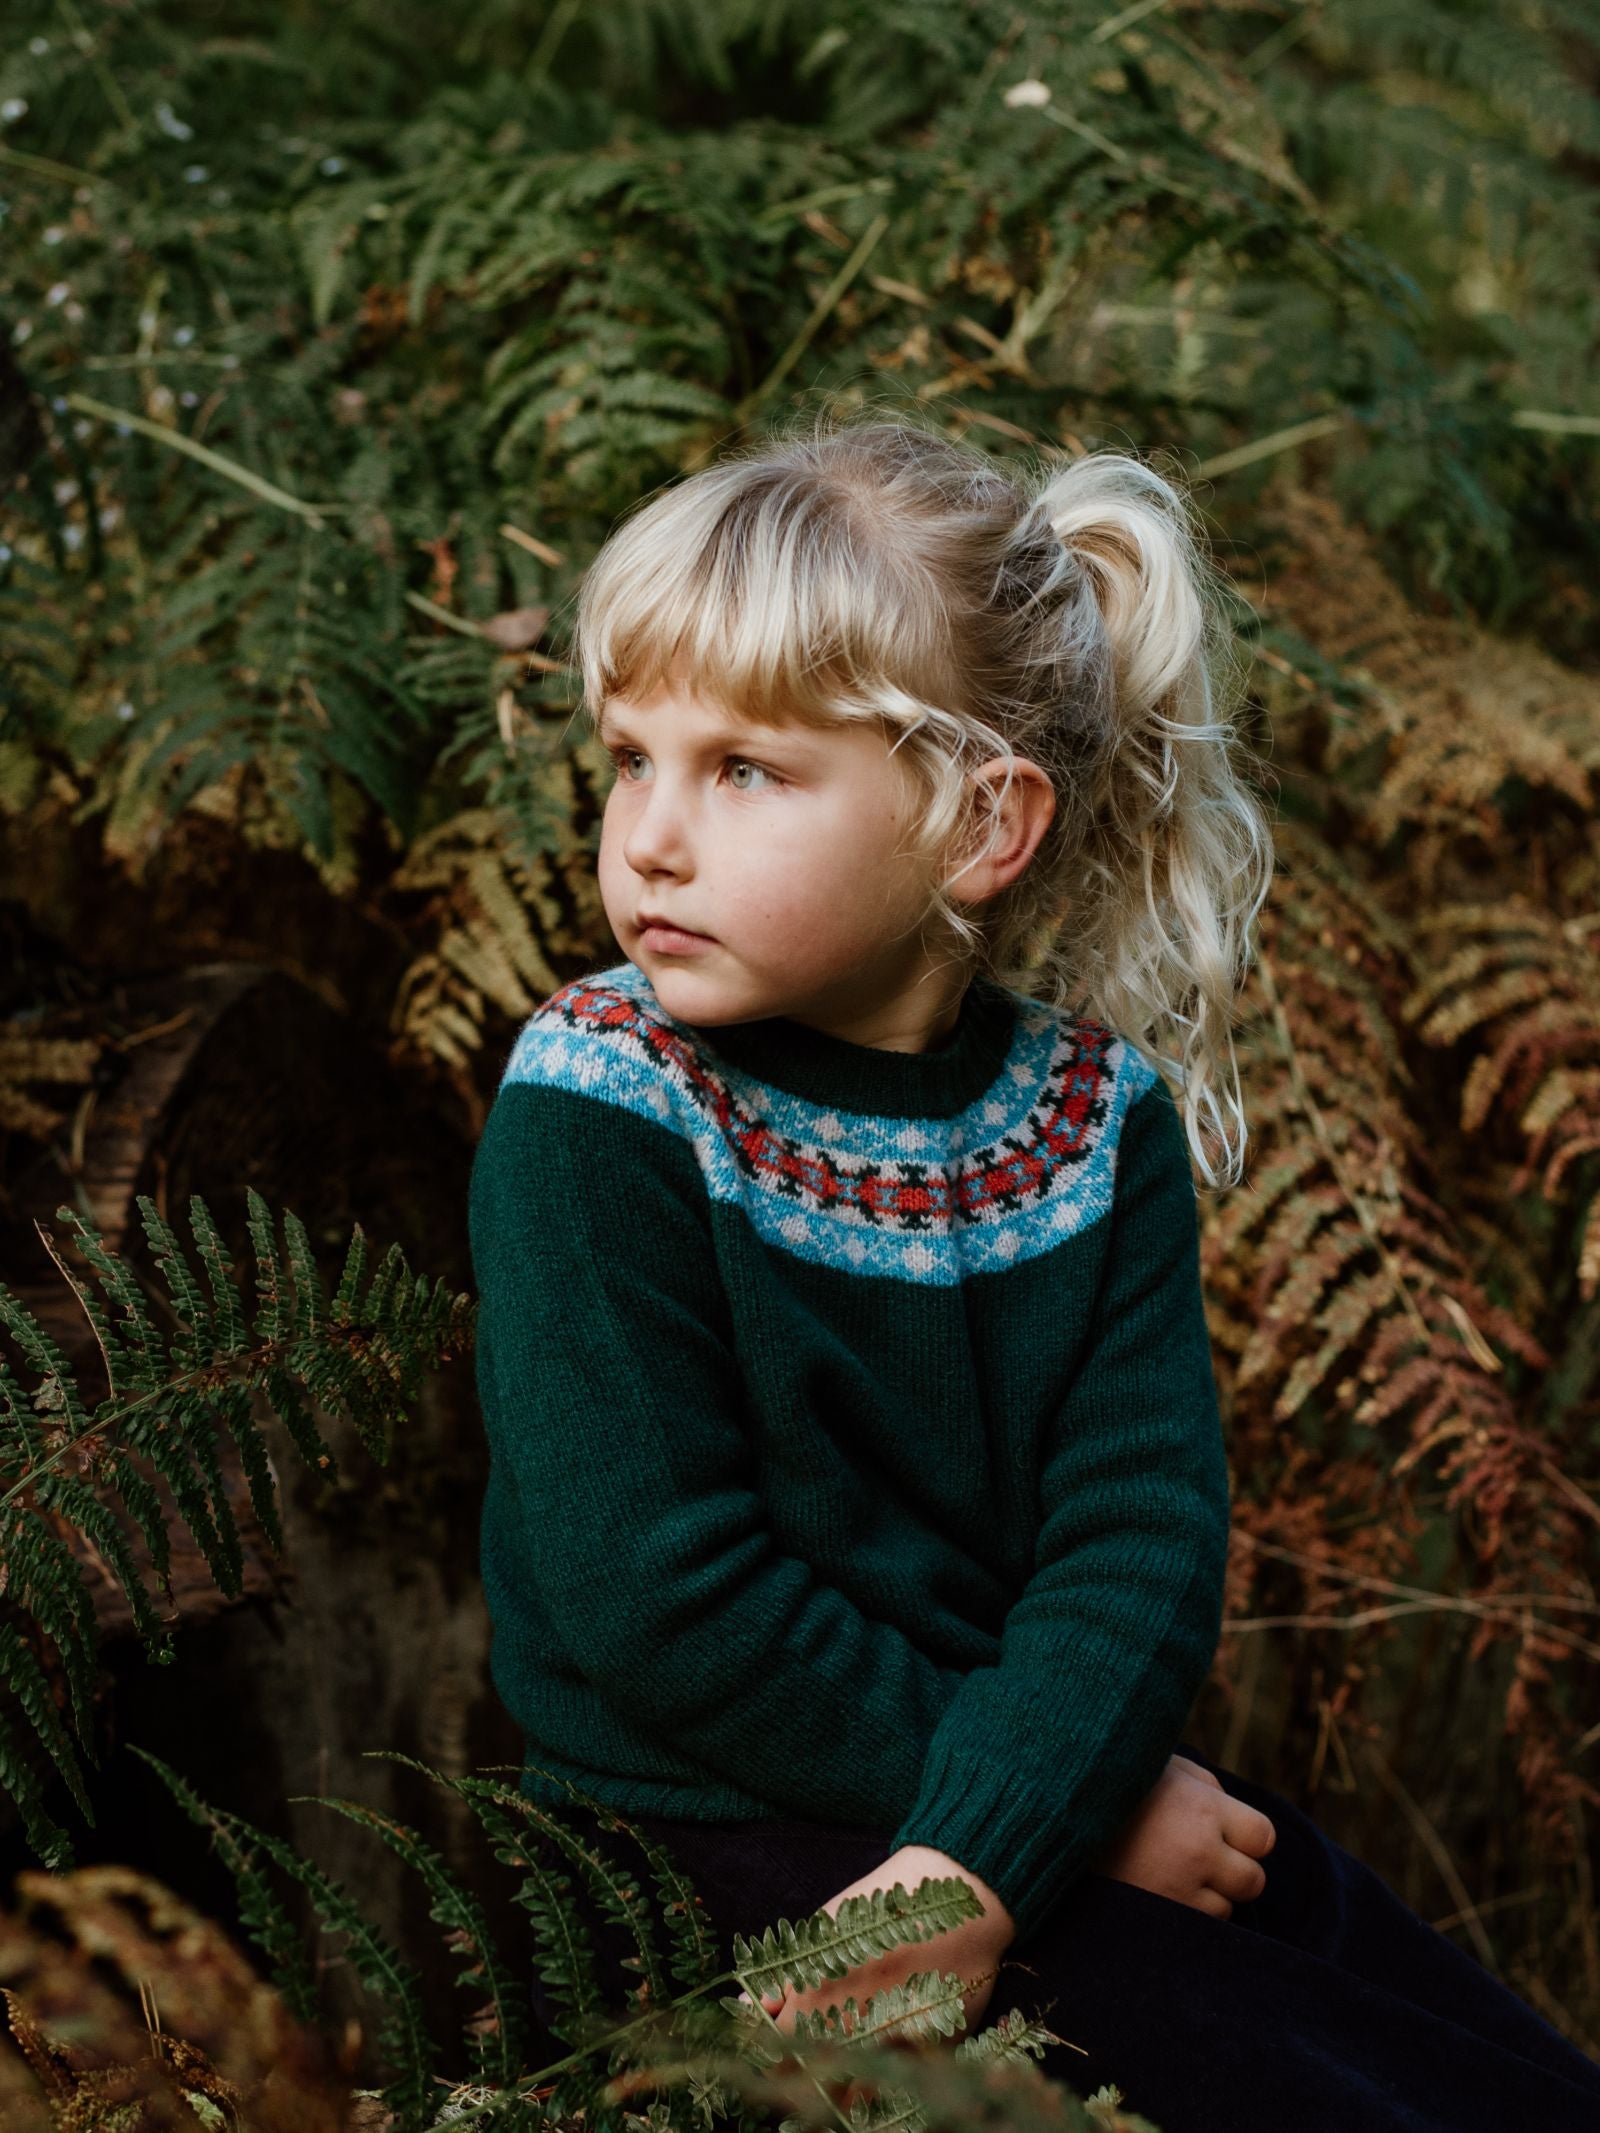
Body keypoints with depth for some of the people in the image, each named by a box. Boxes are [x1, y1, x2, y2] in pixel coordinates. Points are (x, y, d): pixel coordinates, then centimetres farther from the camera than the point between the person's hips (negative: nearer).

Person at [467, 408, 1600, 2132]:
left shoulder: (1094, 1107, -1)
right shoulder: (595, 1113, -13)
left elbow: (1143, 1534, -9)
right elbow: (662, 1610, -18)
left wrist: (981, 1850, -26)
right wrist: (1083, 1800, -15)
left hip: (1056, 1787, 5)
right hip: (722, 1836, -5)